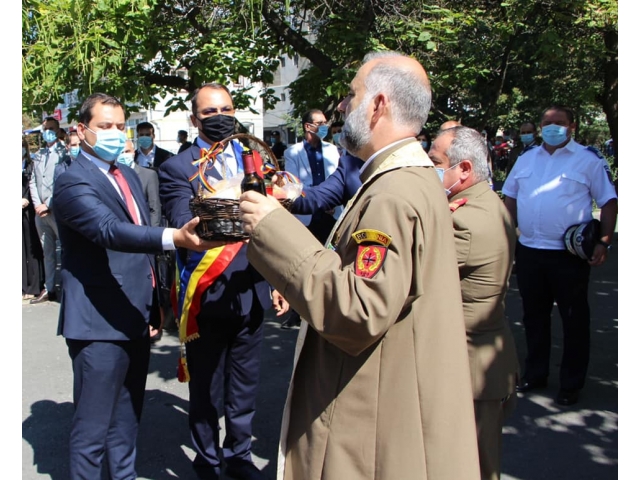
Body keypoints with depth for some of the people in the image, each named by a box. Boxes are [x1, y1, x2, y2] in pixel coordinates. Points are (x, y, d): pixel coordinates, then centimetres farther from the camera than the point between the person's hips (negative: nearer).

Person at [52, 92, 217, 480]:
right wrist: (176, 238, -46)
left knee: (127, 420, 19)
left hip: (136, 319, 8)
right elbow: (110, 230, -31)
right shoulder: (73, 183, -13)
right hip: (100, 324, -8)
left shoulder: (129, 176, 14)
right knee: (94, 427, 0)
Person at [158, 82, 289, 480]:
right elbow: (185, 230, -20)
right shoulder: (177, 168, -5)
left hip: (252, 293, 4)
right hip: (208, 296, -4)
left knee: (245, 388, 17)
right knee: (205, 391, 11)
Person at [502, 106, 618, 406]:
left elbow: (609, 201, -2)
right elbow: (510, 198, 18)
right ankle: (534, 375, 28)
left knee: (574, 319, 4)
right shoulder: (526, 159, 13)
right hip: (528, 251, 5)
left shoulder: (588, 160, -1)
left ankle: (571, 384, 15)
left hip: (570, 254, -4)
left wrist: (604, 241, -12)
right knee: (534, 316, 14)